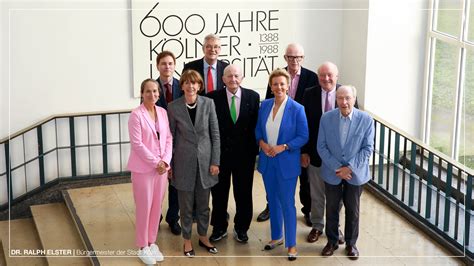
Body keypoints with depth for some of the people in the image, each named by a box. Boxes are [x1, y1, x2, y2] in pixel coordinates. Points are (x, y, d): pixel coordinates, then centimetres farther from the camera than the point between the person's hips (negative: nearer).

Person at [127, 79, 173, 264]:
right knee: (144, 207, 3)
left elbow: (168, 138, 6)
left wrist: (165, 161, -8)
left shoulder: (163, 112, 6)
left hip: (162, 167, 5)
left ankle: (152, 242, 25)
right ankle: (142, 247, 15)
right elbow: (136, 144, -15)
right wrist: (155, 162, -15)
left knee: (157, 206, 11)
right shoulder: (136, 114, -11)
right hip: (143, 168, -5)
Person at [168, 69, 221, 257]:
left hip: (205, 160, 1)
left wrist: (215, 161, -3)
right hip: (184, 161, -1)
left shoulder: (208, 103, -5)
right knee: (186, 205, 9)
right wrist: (169, 163, 1)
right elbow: (171, 137, 1)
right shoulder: (173, 107, -6)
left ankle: (203, 236, 31)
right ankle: (187, 240, 25)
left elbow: (215, 134, -1)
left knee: (203, 203, 14)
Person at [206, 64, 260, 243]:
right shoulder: (213, 98, -6)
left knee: (243, 193, 11)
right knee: (219, 193, 11)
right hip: (220, 153, 0)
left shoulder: (253, 97, -2)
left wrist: (254, 149, -6)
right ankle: (219, 228, 28)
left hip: (245, 154, 1)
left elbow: (256, 125, -1)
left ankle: (241, 228, 27)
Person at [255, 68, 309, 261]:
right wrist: (262, 143, -9)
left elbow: (303, 137, -10)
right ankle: (276, 237, 32)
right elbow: (258, 129, 11)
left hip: (286, 163, -5)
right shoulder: (264, 105, 2)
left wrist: (283, 147, -19)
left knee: (287, 203, -1)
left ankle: (291, 244, 11)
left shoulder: (297, 109, -12)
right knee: (273, 201, 16)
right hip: (267, 161, 5)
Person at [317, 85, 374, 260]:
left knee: (353, 210, 12)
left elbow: (367, 148, -8)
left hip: (355, 173, -1)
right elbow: (321, 147, -6)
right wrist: (337, 167, -14)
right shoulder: (326, 118, -8)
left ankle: (351, 244, 28)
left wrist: (350, 167, -16)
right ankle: (331, 241, 30)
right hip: (332, 173, 1)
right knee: (331, 208, 13)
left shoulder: (366, 119, -11)